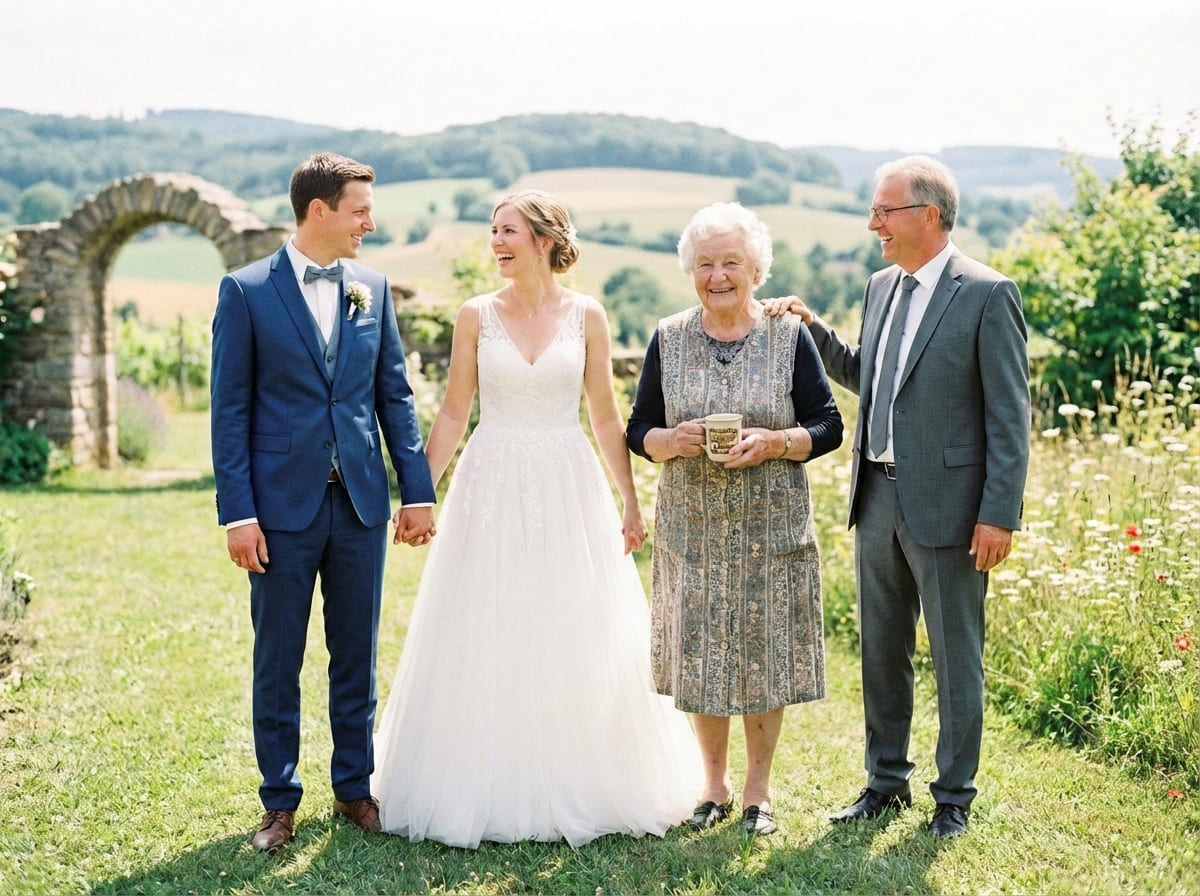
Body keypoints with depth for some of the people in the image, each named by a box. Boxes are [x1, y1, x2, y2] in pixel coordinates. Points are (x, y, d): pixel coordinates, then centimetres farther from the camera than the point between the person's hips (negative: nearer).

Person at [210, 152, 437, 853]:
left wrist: (418, 492, 5)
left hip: (361, 504, 3)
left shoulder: (374, 289, 7)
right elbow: (231, 408, -5)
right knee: (277, 661, 7)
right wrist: (237, 513, -10)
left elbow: (395, 395, 9)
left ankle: (354, 788, 26)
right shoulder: (247, 291, -4)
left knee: (357, 655, 12)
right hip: (283, 505, -3)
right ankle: (281, 801, 20)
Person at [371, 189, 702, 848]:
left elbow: (605, 417, 4)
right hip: (491, 490, 0)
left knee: (576, 644, 5)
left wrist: (630, 503, 3)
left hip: (569, 490, 0)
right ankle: (486, 791, 16)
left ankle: (581, 788, 19)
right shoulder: (476, 316, 2)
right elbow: (453, 413, 4)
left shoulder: (586, 316, 1)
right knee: (485, 645, 3)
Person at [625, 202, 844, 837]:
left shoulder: (789, 336, -1)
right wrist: (674, 440, -16)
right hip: (692, 528, 1)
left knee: (766, 655, 5)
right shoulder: (668, 339, 3)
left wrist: (773, 442, -18)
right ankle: (714, 784, 24)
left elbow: (828, 427, 0)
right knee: (700, 656, 6)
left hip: (772, 529, -1)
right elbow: (639, 432, 5)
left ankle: (758, 791, 20)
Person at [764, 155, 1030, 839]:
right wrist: (814, 328, 8)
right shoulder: (882, 286, 10)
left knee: (956, 657, 7)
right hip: (878, 497, 7)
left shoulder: (988, 294, -12)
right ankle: (888, 782, 31)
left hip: (946, 503, -7)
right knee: (882, 651, 16)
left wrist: (999, 514, -16)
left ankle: (955, 796, 22)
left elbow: (1010, 415, -13)